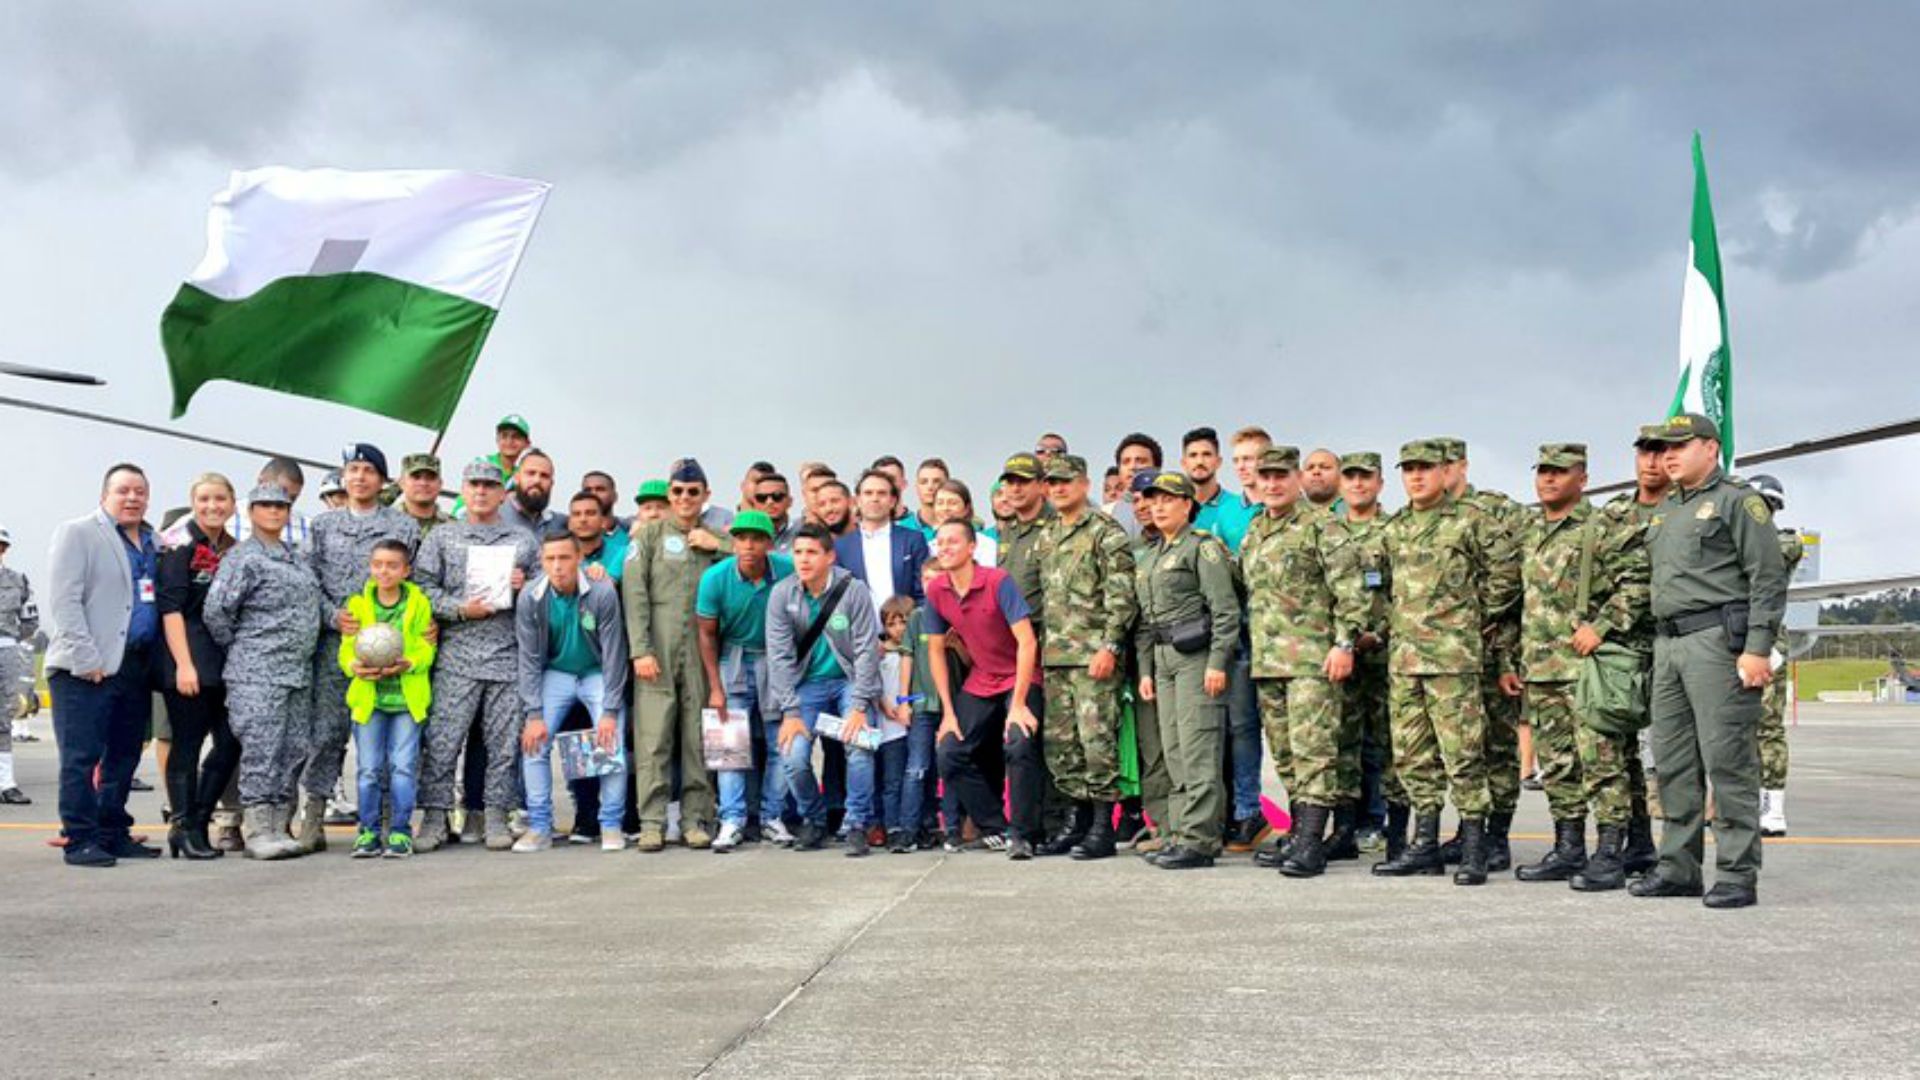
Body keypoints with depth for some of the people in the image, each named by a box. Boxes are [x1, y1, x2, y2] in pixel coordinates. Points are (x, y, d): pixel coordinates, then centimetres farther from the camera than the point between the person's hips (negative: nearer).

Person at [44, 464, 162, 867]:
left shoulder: (153, 544, 18)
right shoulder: (77, 533, 0)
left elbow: (162, 603, 20)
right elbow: (64, 601, -9)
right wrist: (86, 659, -16)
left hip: (136, 665, 6)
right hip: (86, 668, -6)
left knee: (123, 758, 9)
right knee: (81, 757, -4)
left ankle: (114, 835, 17)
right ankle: (80, 840, 0)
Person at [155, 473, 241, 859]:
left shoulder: (234, 550, 14)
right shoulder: (181, 545, -5)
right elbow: (170, 607, -11)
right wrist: (184, 664, -16)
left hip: (223, 662, 7)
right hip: (186, 659, -7)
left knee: (230, 743, 4)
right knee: (187, 744, -2)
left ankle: (196, 824, 16)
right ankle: (185, 829, 7)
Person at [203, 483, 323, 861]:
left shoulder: (298, 559, 19)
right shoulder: (243, 557, -6)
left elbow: (318, 606, 28)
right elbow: (216, 610, -12)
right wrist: (238, 646, -2)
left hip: (299, 671, 8)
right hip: (257, 674, -8)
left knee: (293, 751, 7)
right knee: (261, 750, -8)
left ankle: (279, 827, 14)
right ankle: (258, 832, -4)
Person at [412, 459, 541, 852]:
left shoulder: (524, 539, 16)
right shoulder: (442, 537, 13)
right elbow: (423, 587, 5)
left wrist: (524, 586, -3)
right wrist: (460, 609, -8)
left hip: (508, 653, 1)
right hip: (457, 653, -1)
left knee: (504, 739, 1)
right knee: (442, 738, -4)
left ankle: (496, 816, 9)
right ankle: (434, 816, 4)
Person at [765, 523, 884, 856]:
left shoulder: (853, 591, -14)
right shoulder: (782, 595, -8)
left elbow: (867, 651, -13)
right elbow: (779, 656, -8)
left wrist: (859, 707, -19)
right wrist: (790, 712, -13)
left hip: (850, 680, -2)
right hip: (807, 683, 2)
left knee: (859, 747, -23)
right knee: (793, 757, -14)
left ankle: (858, 826, -5)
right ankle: (813, 821, 13)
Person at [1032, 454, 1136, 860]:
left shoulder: (1106, 532, -4)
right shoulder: (1045, 538, 18)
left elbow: (1122, 595, -11)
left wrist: (1109, 647, -18)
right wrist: (1038, 646, 15)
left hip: (1093, 654, -7)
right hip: (1054, 655, 8)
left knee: (1097, 739, -7)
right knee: (1059, 742, 9)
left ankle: (1102, 827, 1)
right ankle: (1080, 818, 21)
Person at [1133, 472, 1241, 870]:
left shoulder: (1203, 547, -5)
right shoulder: (1147, 558, 19)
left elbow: (1226, 609, -12)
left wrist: (1218, 662, -18)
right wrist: (1145, 669, 16)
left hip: (1197, 654, -8)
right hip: (1163, 657, 8)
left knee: (1198, 751, -10)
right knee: (1174, 751, 8)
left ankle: (1199, 840, -9)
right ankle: (1180, 834, 13)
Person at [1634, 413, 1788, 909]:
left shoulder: (1738, 501, -2)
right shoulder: (1664, 511, 22)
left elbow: (1769, 579, -9)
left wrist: (1758, 647, -17)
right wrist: (1658, 645, 16)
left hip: (1718, 640, -8)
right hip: (1667, 644, 8)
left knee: (1727, 759, -8)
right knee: (1673, 762, 9)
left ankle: (1738, 874, -3)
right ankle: (1679, 868, 15)